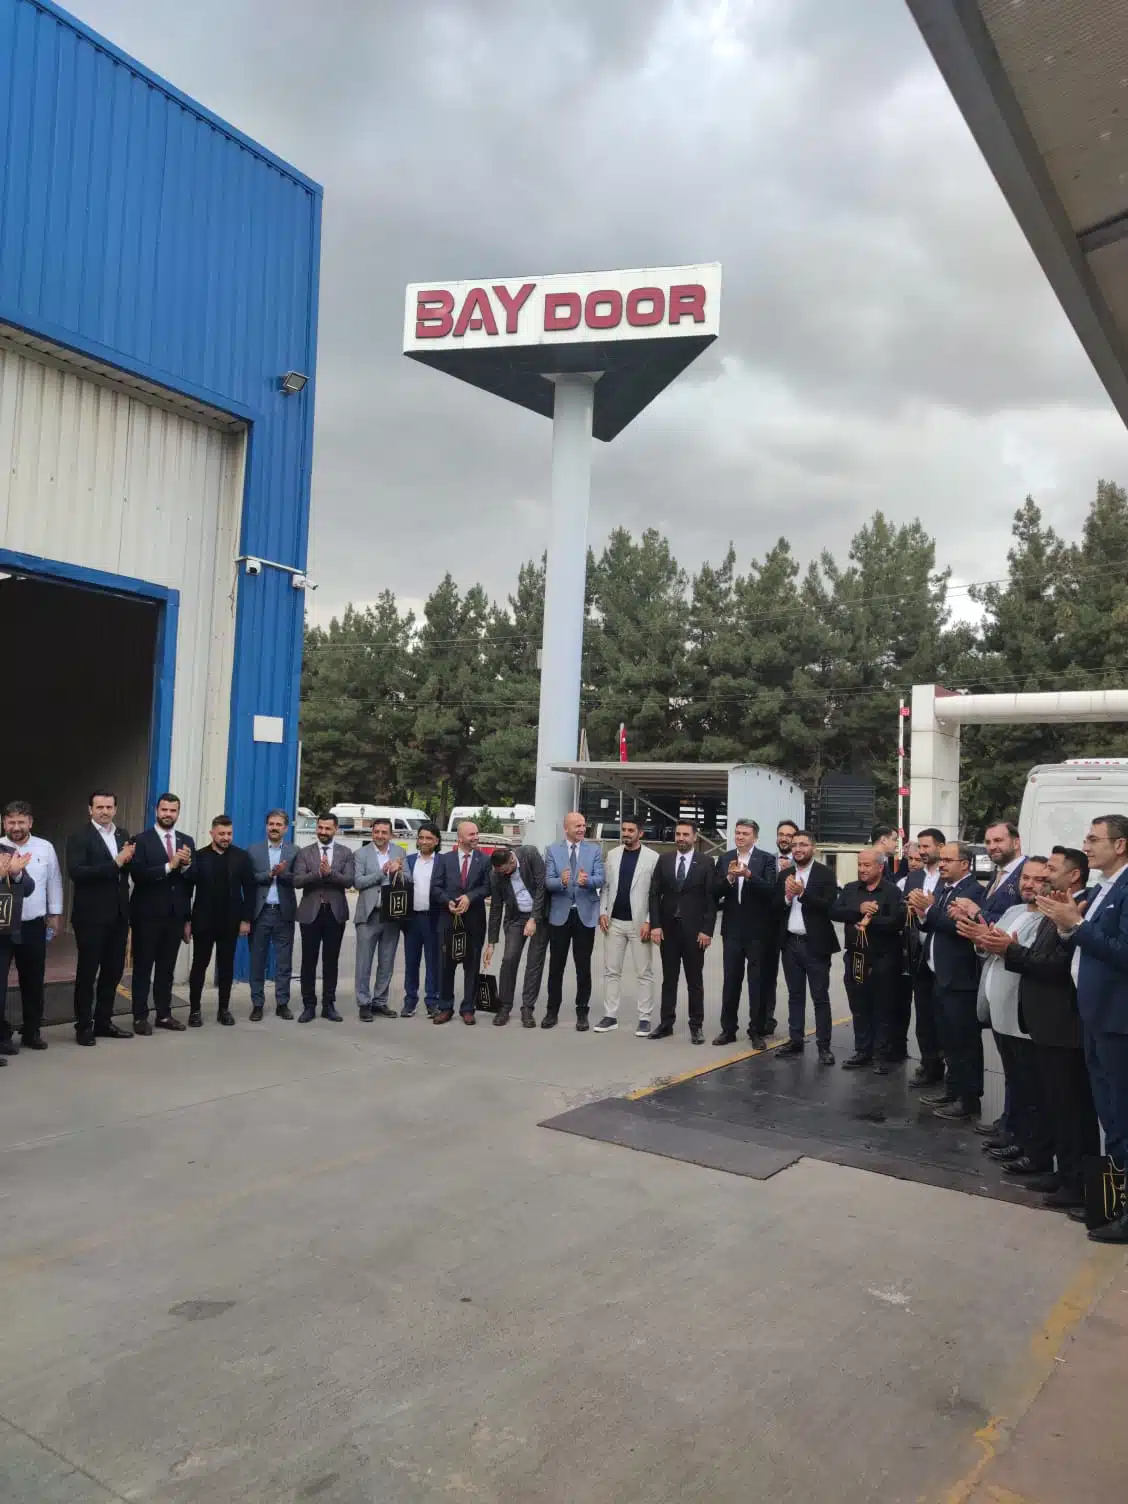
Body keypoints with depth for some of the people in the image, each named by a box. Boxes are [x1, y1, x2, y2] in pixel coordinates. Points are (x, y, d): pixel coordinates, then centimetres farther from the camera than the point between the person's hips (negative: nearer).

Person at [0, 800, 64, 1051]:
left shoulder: (45, 848, 3)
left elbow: (54, 882, 8)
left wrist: (56, 914, 7)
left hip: (33, 924, 2)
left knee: (33, 980, 10)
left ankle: (32, 1031, 23)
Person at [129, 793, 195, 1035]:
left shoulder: (187, 841, 8)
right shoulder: (141, 840, -5)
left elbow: (194, 878, 4)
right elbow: (137, 874, -17)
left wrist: (187, 865, -16)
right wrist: (169, 866, -24)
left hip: (175, 915, 4)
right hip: (147, 915, -4)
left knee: (167, 968, 12)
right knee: (143, 967, 4)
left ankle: (164, 1014, 20)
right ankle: (140, 1017, 11)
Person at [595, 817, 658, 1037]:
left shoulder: (653, 857, -5)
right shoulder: (612, 855, 8)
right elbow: (605, 886, 11)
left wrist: (649, 921, -12)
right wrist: (602, 912, -1)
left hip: (639, 923, -4)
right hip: (614, 921, 4)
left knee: (644, 973, 3)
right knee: (611, 971, 7)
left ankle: (644, 1018, 10)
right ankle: (610, 1016, 14)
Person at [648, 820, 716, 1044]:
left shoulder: (706, 863, -2)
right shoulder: (664, 860, 5)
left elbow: (711, 899, -5)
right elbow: (654, 894, 3)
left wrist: (707, 930, -10)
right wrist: (655, 925, -5)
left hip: (694, 930, -2)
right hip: (668, 929, 2)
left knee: (695, 981, 5)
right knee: (669, 979, 9)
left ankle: (696, 1026, 13)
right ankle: (666, 1023, 16)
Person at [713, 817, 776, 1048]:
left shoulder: (766, 859, -5)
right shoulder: (725, 859, 5)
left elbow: (770, 890, -16)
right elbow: (716, 892, -2)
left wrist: (748, 875, -29)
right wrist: (729, 878, -19)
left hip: (756, 929, -3)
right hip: (732, 928, 3)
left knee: (756, 981, 4)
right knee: (731, 980, 9)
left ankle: (756, 1031, 13)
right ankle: (728, 1029, 18)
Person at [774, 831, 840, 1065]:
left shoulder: (825, 874, -6)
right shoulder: (784, 875, 8)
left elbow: (829, 907, -16)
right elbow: (775, 909, 4)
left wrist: (802, 893, -23)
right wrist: (787, 897, -15)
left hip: (815, 944, -5)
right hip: (790, 943, 5)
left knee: (820, 997, 1)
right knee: (795, 995, 13)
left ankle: (824, 1046, 7)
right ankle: (795, 1040, 21)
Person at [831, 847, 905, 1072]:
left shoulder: (893, 891, -6)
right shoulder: (850, 889, 9)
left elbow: (897, 921, -19)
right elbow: (834, 911, -5)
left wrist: (870, 922, -19)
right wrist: (858, 909, -18)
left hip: (883, 960, -4)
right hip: (855, 958, 5)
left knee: (883, 1010, 4)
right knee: (859, 1008, 12)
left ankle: (881, 1054, 13)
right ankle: (862, 1051, 23)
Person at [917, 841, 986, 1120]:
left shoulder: (974, 891, -14)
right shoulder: (942, 888, 12)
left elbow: (960, 927, -26)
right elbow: (931, 925, 9)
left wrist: (930, 909, -20)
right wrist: (924, 914, -11)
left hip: (961, 979, -9)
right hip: (941, 977, 9)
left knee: (965, 1041, 0)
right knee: (950, 1040, 19)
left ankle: (969, 1099, 9)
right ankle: (953, 1089, 30)